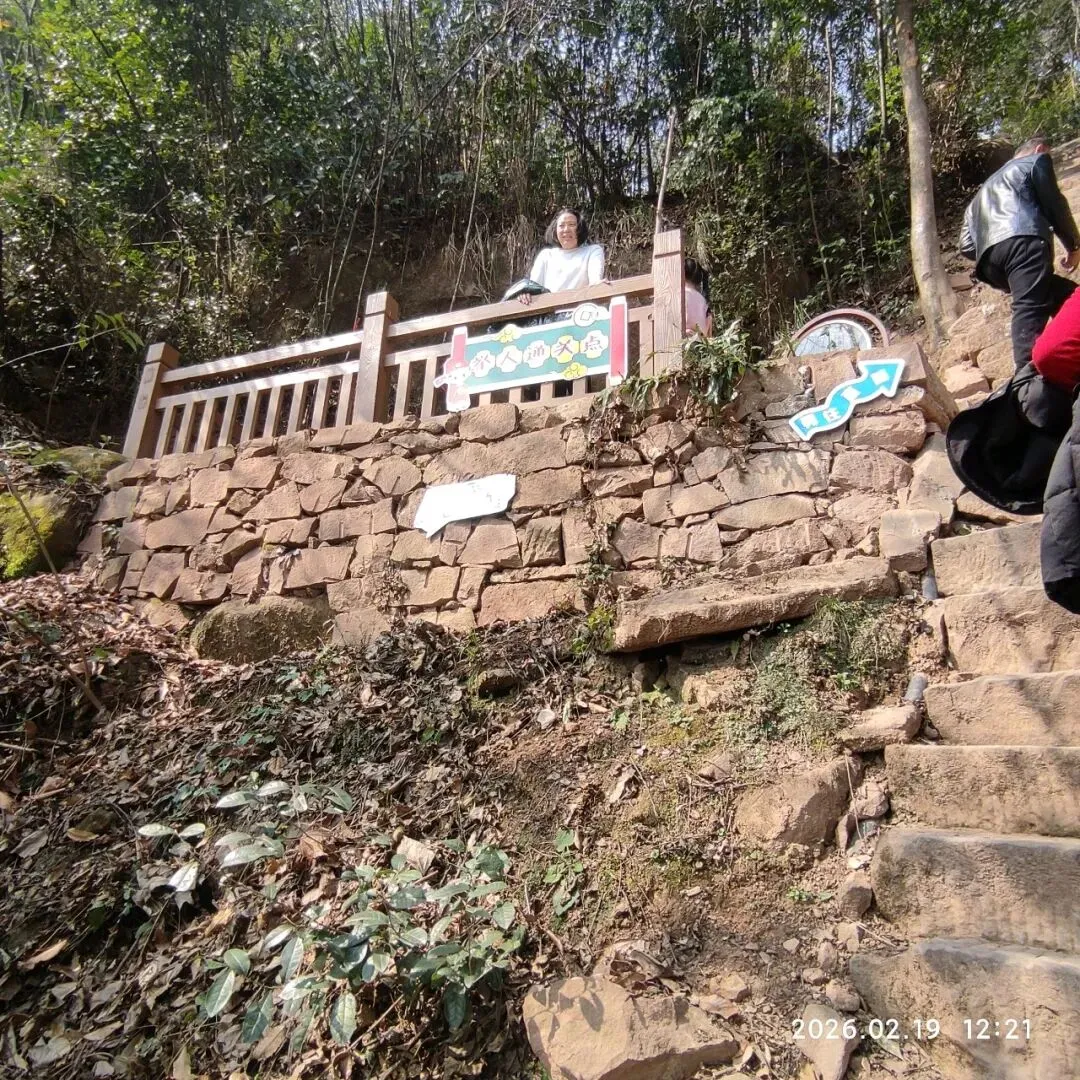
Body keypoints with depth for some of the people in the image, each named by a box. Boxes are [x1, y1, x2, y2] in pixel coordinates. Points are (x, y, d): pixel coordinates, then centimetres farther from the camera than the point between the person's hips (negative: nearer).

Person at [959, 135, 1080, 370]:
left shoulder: (985, 190, 41)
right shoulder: (1036, 160, 23)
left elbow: (966, 246, 28)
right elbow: (1054, 204, 10)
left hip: (989, 261, 6)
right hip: (1023, 241, -6)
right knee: (1029, 309, -21)